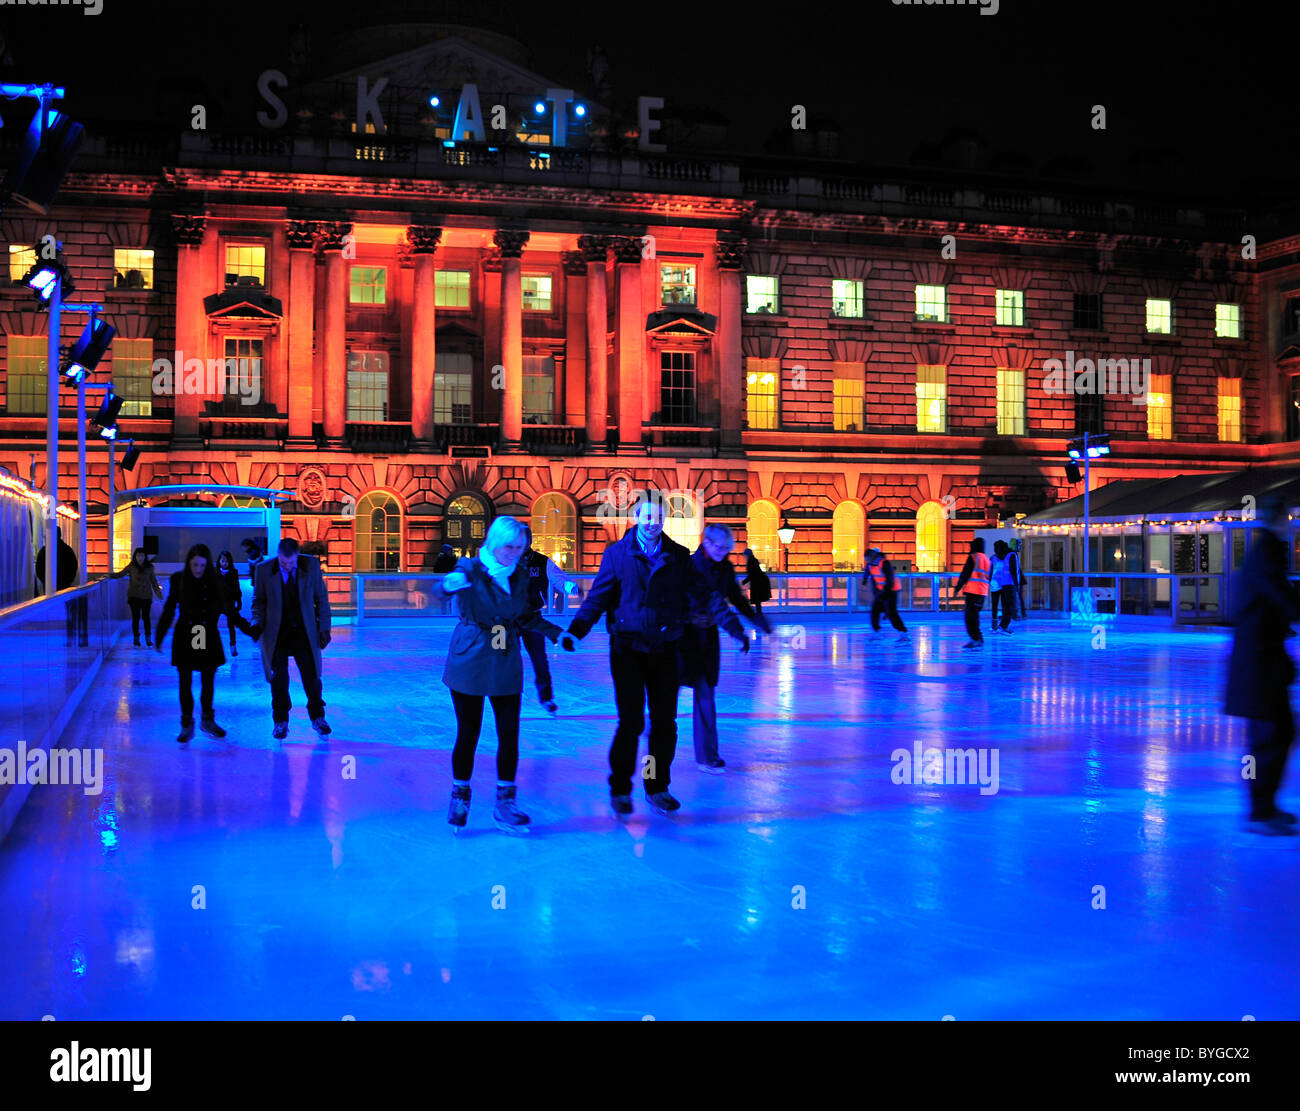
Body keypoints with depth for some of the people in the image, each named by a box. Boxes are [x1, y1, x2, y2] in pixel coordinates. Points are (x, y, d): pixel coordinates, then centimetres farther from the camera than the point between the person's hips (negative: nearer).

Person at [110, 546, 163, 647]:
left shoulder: (149, 567, 4)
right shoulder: (131, 567, 0)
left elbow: (154, 582, 11)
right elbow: (120, 574, 4)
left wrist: (159, 593, 11)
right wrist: (110, 575, -11)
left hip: (146, 596, 1)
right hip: (134, 596, -1)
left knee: (146, 617, 0)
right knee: (136, 617, 2)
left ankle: (148, 639, 9)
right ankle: (136, 639, 11)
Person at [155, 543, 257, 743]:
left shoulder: (214, 582, -3)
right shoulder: (178, 580, -5)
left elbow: (228, 610, 4)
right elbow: (169, 610, 3)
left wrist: (250, 631, 3)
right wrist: (159, 637, 3)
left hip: (208, 638, 1)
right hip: (185, 638, -1)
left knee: (208, 682, 9)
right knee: (185, 683, 4)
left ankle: (208, 720, 25)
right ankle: (187, 724, 16)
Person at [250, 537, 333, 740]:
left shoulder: (311, 565, -5)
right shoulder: (264, 570, -7)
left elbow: (321, 598, 4)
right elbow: (259, 601, 4)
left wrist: (324, 627, 2)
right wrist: (258, 623, -12)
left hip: (305, 633, 1)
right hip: (276, 634, 0)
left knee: (312, 677, 6)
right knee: (278, 680, 3)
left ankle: (317, 717, 26)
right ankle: (280, 721, 21)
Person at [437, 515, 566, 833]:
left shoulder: (522, 575, 3)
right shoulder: (471, 569, -11)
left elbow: (528, 617, 12)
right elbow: (443, 586, -30)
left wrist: (557, 634, -2)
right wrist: (452, 584, -54)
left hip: (506, 664, 4)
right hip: (469, 663, -3)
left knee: (509, 734, 0)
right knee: (468, 733, 3)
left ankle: (505, 804, 12)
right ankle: (459, 797, 24)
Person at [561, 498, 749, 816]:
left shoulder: (678, 557, 4)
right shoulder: (617, 554, -1)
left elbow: (705, 596, 3)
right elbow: (598, 598, -3)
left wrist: (734, 627, -6)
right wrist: (576, 629, -17)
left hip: (665, 650, 3)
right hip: (628, 649, -3)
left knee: (665, 722, 5)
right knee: (631, 721, -5)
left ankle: (658, 787, 21)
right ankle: (620, 789, 12)